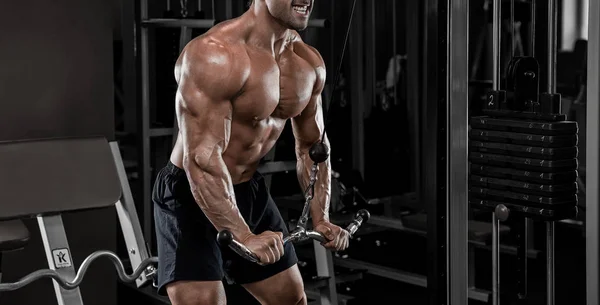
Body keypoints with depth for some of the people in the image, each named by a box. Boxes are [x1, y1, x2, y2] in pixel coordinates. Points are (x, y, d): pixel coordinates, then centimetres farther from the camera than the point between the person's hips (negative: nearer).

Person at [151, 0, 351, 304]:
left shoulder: (309, 64, 0)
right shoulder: (215, 55, -26)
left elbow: (312, 146, 11)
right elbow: (201, 158, -32)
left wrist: (320, 219, 2)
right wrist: (243, 237, -36)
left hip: (251, 191, 8)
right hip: (190, 195, -8)